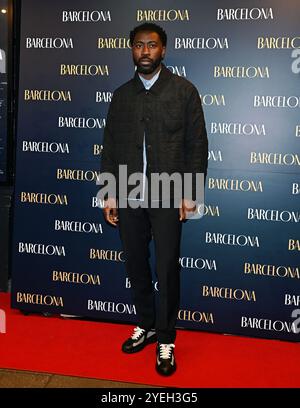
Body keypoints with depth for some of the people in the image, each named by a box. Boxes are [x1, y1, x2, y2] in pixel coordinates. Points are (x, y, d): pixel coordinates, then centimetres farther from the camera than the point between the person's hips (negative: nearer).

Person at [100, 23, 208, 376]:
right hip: (128, 196, 4)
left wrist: (190, 193, -7)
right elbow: (109, 147, 11)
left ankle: (165, 340, 16)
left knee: (167, 269, 1)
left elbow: (197, 144, -1)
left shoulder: (184, 91, 2)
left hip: (167, 195, -3)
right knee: (135, 265, 12)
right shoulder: (121, 96, 11)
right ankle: (146, 325, 31)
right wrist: (109, 194, 6)